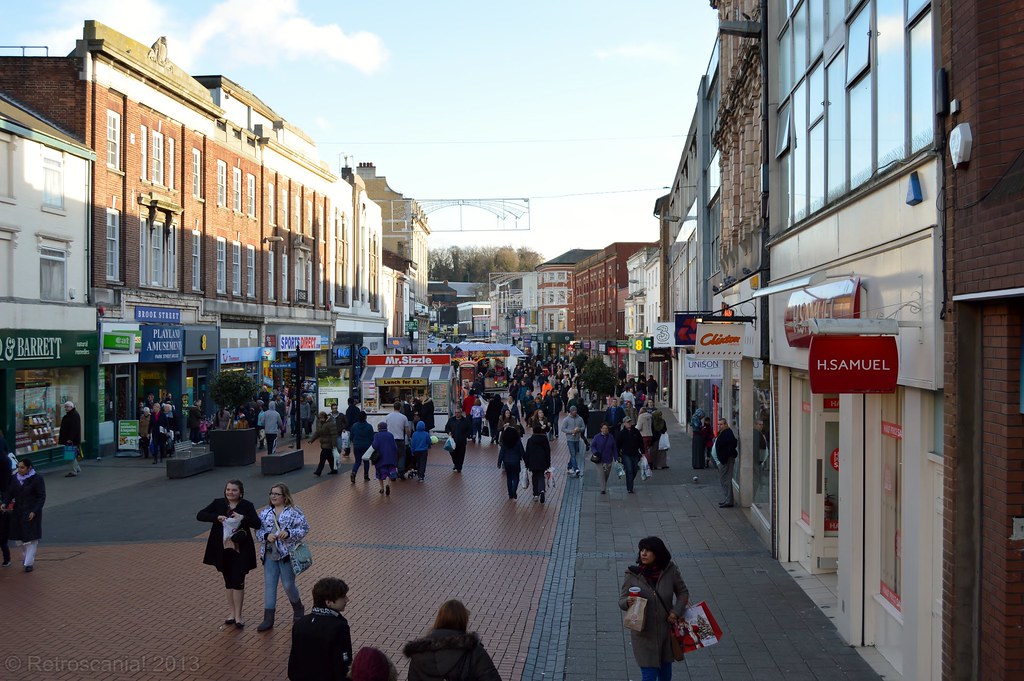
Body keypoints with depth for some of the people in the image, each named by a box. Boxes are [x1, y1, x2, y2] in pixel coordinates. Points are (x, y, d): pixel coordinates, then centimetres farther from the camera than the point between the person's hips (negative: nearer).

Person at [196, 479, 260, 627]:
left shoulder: (247, 505, -6)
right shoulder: (218, 503, 0)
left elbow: (257, 524, -14)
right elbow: (200, 515, -7)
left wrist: (243, 518, -29)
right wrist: (217, 517, -22)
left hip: (240, 549, -3)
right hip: (223, 549, 3)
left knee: (238, 581, -1)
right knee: (228, 582, 13)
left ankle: (238, 616, 9)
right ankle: (232, 613, 25)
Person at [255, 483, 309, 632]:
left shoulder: (294, 511, -5)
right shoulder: (265, 512, 8)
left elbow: (305, 528, -9)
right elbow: (258, 531, 7)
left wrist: (288, 533, -21)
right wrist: (266, 536, -13)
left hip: (287, 554, -4)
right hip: (269, 555, 4)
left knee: (288, 585, 3)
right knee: (269, 585, 3)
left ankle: (298, 610, 30)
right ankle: (268, 618, 9)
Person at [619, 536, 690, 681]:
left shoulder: (670, 570, -10)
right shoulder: (632, 575, -14)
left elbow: (683, 592, 4)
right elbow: (621, 601, -7)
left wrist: (676, 612, -9)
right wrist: (628, 602, -30)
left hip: (666, 631, 2)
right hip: (644, 634, -2)